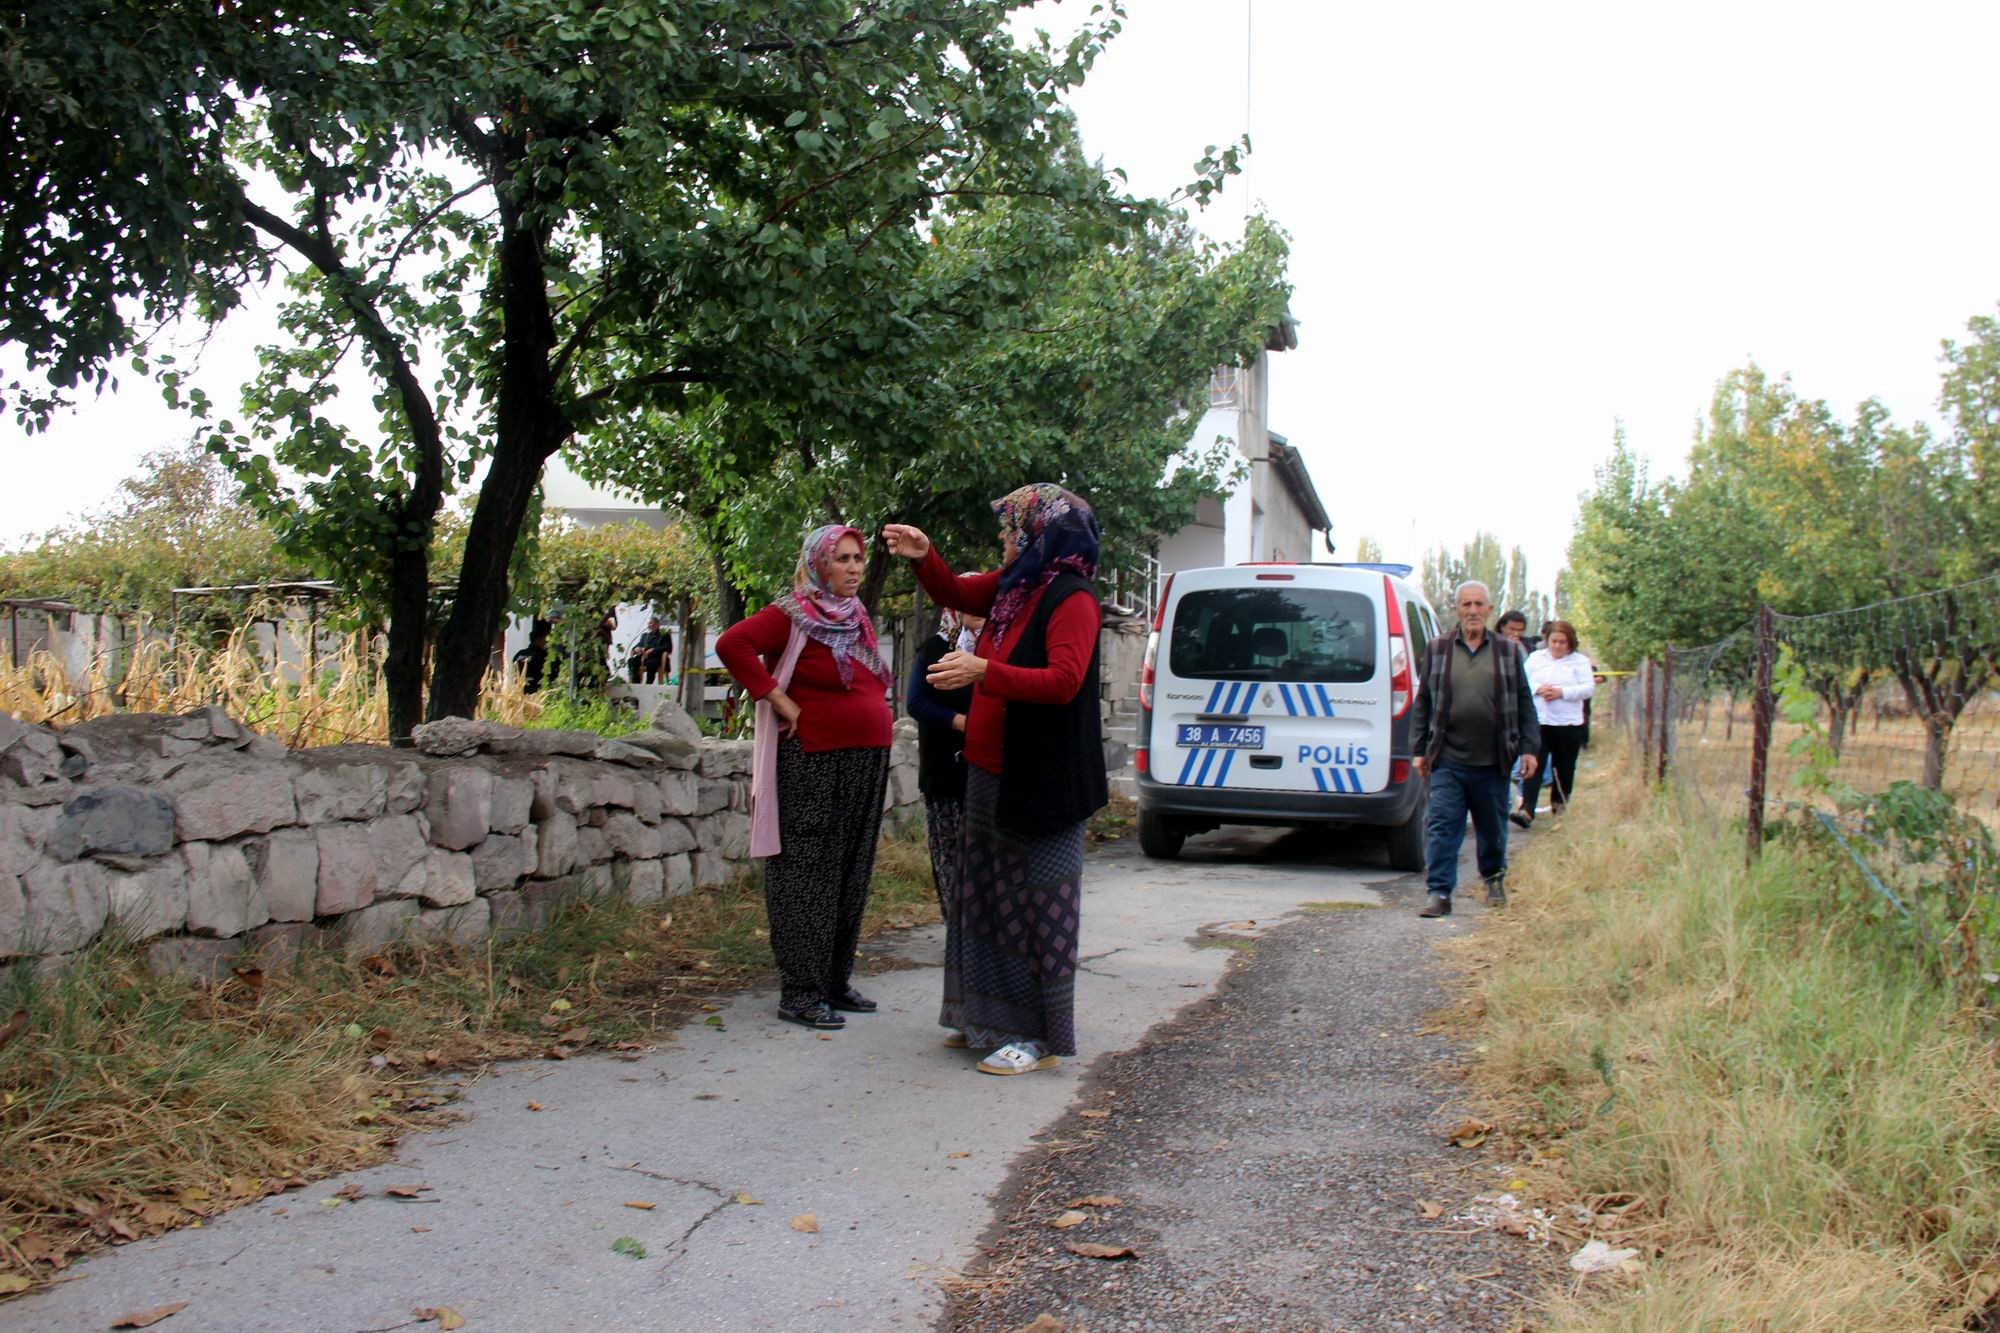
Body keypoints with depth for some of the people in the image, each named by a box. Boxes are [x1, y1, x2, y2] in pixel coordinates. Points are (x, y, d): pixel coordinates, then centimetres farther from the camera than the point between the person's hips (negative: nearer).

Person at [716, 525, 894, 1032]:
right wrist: (779, 701, -19)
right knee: (807, 876, -3)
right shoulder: (793, 615, -8)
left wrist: (876, 716, 13)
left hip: (865, 762, 8)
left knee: (851, 876, 11)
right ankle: (800, 994, 2)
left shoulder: (859, 618, 16)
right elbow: (732, 644, -21)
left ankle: (836, 981, 22)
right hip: (812, 765, -8)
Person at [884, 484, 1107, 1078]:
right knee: (986, 898, 16)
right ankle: (987, 1017, 27)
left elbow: (1064, 682, -27)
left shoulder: (1072, 601, -15)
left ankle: (1038, 1035, 6)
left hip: (1041, 782, -9)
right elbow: (954, 593, 26)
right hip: (992, 776, 9)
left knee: (1036, 909, -2)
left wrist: (984, 672, -35)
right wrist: (924, 556, 6)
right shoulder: (1014, 587, 10)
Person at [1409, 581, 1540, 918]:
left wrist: (1529, 748, 2)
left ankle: (1494, 880, 36)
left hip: (1492, 762, 1)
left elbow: (1524, 703, 9)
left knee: (1493, 828, 13)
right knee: (1441, 826, -7)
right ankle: (1439, 893, -4)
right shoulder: (1437, 649, 7)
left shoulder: (1508, 651, 8)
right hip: (1447, 760, -1)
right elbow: (1423, 702, 9)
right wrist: (1420, 750, 5)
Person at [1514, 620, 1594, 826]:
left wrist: (1561, 692, -16)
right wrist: (1538, 689, -13)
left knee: (1564, 767, 11)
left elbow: (1589, 688, -4)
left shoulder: (1580, 661, 5)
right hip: (1538, 721, 0)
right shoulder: (1535, 657, 12)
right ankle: (1527, 810, -19)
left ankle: (1559, 803, 31)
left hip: (1568, 724, 0)